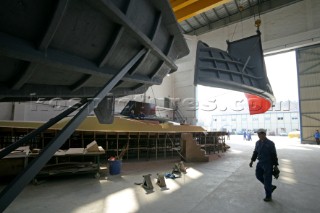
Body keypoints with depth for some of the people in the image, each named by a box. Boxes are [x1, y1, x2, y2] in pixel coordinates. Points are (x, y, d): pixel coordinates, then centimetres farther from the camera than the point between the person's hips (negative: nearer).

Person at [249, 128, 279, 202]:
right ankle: (271, 187, 33)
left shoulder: (270, 143, -14)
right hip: (260, 163, 6)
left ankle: (268, 196, 20)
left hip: (268, 164, -6)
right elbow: (255, 152, 12)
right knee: (259, 176, 10)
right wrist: (252, 160, 6)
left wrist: (275, 165, -10)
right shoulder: (257, 143, 3)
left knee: (267, 179, 2)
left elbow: (274, 155, -11)